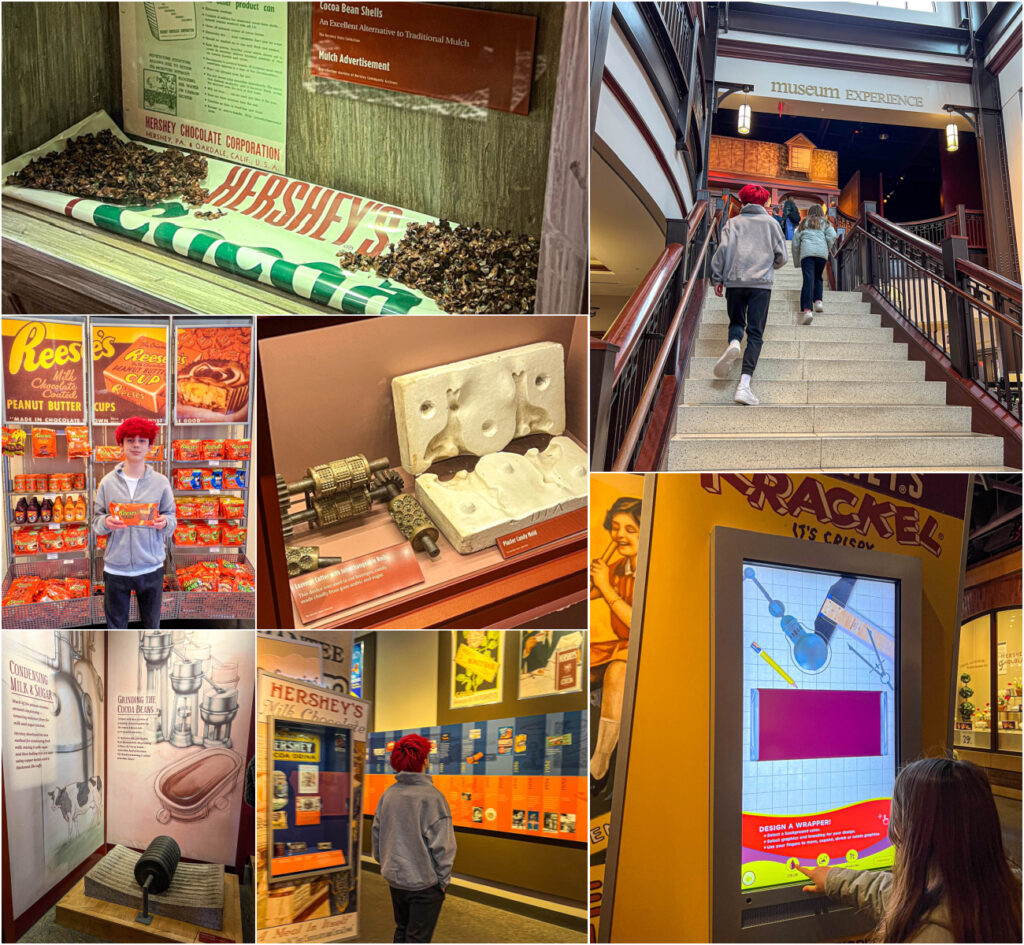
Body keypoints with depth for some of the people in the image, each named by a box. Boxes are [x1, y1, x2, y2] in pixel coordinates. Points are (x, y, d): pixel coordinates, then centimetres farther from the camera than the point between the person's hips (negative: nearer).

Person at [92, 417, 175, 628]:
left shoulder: (160, 482, 0)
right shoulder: (108, 482, 0)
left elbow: (172, 518, 3)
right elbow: (96, 522, 3)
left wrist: (164, 523, -19)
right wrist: (106, 523, -19)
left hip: (151, 567, 0)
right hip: (115, 568, 0)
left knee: (151, 624, 12)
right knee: (116, 625, 10)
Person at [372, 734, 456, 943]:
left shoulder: (388, 794, -1)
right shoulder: (431, 797, -19)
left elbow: (377, 836, 8)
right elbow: (442, 845, -18)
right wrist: (443, 879, -5)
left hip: (395, 878, 6)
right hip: (424, 883, -6)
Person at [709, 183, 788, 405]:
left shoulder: (733, 223, 10)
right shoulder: (770, 223, 10)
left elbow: (723, 249, -2)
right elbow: (782, 257, 9)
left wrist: (717, 278, 5)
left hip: (734, 281, 1)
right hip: (761, 283, -1)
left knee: (736, 322, 20)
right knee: (755, 333, -3)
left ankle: (734, 344, -17)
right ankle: (744, 384, -16)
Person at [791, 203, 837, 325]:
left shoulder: (803, 223, 25)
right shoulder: (825, 223, 22)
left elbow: (795, 243, 20)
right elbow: (832, 236, 3)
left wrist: (797, 262, 25)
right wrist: (828, 249, 19)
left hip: (807, 252, -1)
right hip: (821, 253, 1)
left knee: (808, 280, -15)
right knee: (818, 277, 22)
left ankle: (806, 310, -31)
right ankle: (818, 301, 2)